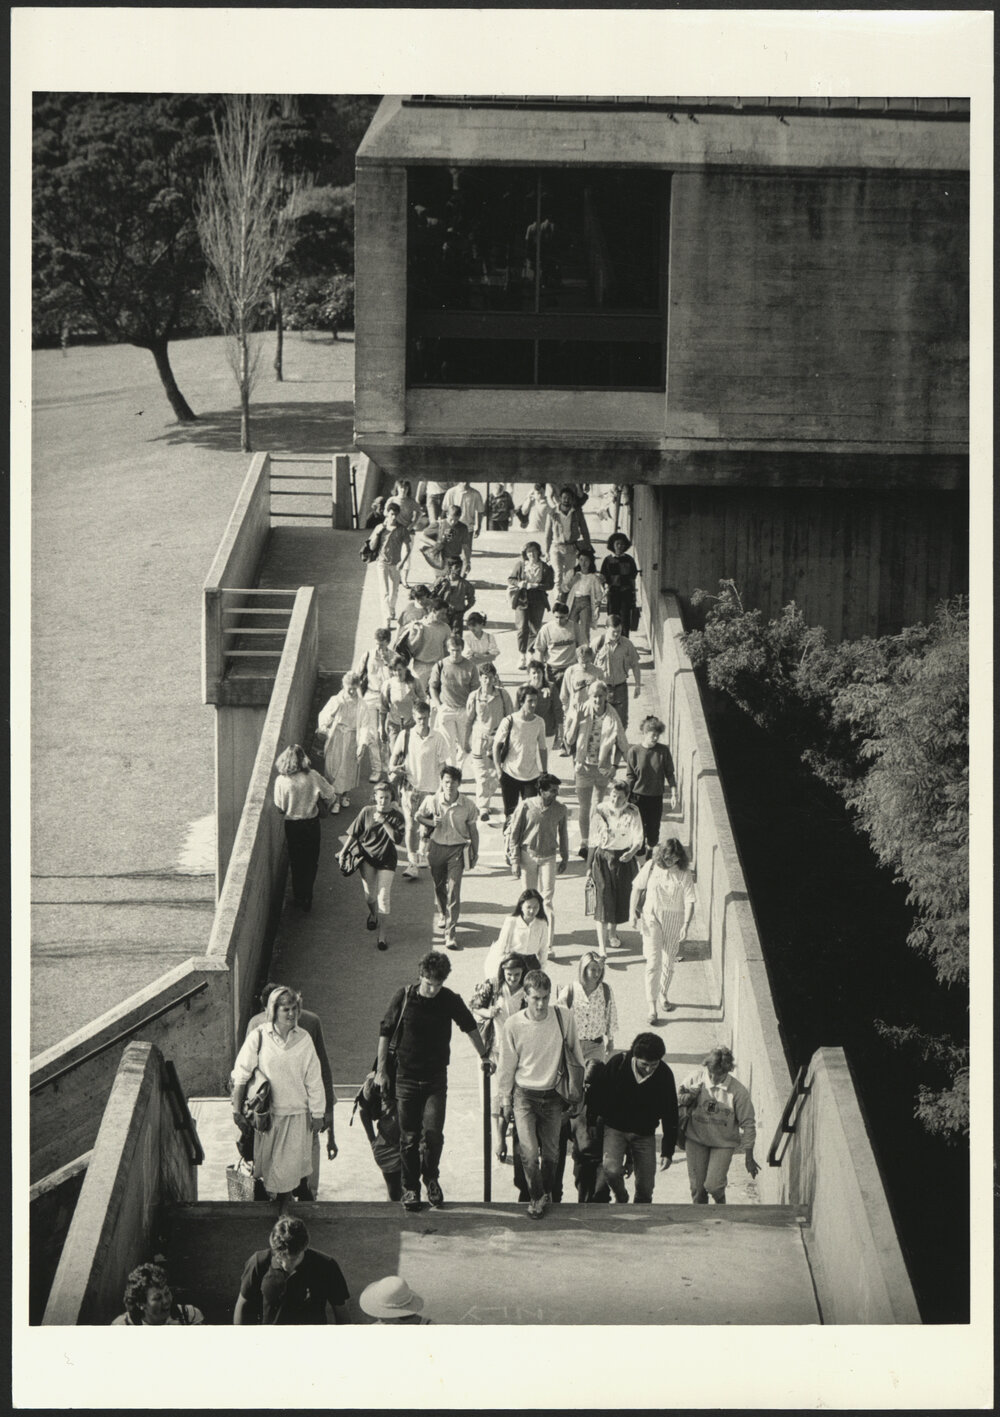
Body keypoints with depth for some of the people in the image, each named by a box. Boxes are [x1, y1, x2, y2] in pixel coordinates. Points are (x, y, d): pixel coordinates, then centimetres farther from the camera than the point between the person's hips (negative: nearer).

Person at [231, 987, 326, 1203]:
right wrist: (237, 1109, -1)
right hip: (266, 1114, -1)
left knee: (290, 1168, 4)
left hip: (296, 1115, 1)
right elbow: (240, 1075, -1)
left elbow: (314, 1080, 5)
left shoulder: (303, 1039, 0)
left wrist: (317, 1114, 5)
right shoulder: (259, 1036, -6)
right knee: (264, 1166, 6)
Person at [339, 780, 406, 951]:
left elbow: (397, 839, -18)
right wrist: (343, 852, 5)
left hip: (386, 859, -1)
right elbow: (353, 834, 5)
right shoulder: (366, 812, -3)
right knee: (369, 895, -1)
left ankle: (381, 934, 4)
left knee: (383, 896, -6)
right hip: (367, 855, 1)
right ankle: (373, 915, 37)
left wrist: (384, 822, -23)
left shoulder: (396, 816, -6)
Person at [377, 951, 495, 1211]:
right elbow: (385, 1033, 1)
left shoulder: (451, 1001, -4)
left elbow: (470, 1027, 15)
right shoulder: (403, 998, -8)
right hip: (406, 1077, 0)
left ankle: (431, 1177, 15)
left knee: (433, 1132, -10)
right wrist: (381, 1070, 1)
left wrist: (484, 1056, 22)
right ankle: (410, 1188, 18)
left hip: (436, 1077, 0)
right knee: (409, 1137, 2)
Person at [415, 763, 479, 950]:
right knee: (439, 885, 20)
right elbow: (419, 816, 9)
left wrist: (475, 853, 7)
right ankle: (443, 914, 51)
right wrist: (431, 823, -11)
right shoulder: (432, 800, -10)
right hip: (436, 847, 2)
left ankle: (450, 933, -9)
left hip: (457, 849, -2)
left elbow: (473, 830, 2)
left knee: (454, 891, -11)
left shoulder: (468, 806, -10)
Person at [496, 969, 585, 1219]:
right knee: (529, 1152, -11)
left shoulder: (563, 1017, -8)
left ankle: (547, 1192, 33)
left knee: (551, 1153, 8)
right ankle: (536, 1197, 11)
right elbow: (507, 1066, 1)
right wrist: (505, 1100, 6)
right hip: (524, 1095, -2)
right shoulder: (513, 1025, -11)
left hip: (553, 1095, 2)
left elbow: (575, 1054, 7)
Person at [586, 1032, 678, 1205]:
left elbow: (670, 1115, -5)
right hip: (615, 1127, -1)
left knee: (646, 1187, -2)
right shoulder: (617, 1064, -19)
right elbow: (597, 1092, -4)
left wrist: (667, 1151, -6)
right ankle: (621, 1200, 7)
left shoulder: (664, 1075, -13)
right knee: (611, 1170, -24)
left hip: (644, 1133, 1)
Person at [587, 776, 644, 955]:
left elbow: (638, 838, -9)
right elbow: (595, 838, 2)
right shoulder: (600, 810, -6)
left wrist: (632, 851, -32)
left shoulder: (632, 813, -7)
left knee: (621, 898, 12)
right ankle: (601, 945, -11)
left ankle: (614, 933, 41)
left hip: (624, 859, 1)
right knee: (603, 899, -10)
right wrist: (589, 865, 5)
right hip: (603, 857, -1)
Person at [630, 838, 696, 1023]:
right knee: (653, 961, -9)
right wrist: (632, 912, -2)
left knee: (668, 961, 12)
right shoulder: (651, 867, -7)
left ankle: (663, 995, 36)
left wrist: (686, 925, -17)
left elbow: (689, 901, -10)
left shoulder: (683, 874, -9)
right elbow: (637, 888, 3)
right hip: (652, 917, -1)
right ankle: (652, 1006, -9)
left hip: (674, 919, 1)